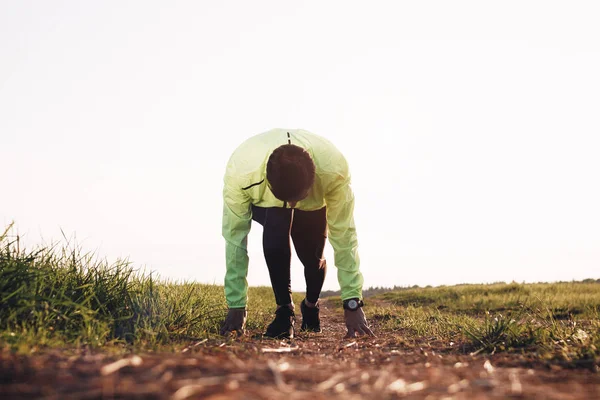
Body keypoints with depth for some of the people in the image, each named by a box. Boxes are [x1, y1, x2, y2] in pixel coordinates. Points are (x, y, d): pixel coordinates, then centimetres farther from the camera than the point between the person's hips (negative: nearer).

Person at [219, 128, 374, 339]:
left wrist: (352, 302, -30)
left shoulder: (334, 168, -41)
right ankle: (284, 309, -10)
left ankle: (311, 305, 24)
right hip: (265, 203, -1)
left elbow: (343, 236, -33)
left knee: (313, 257, -11)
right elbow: (235, 236, -32)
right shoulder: (240, 169, -41)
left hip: (313, 203, 1)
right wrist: (236, 305, -27)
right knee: (275, 235, -31)